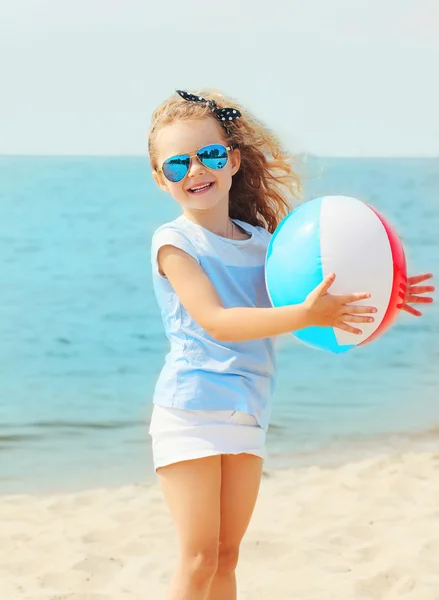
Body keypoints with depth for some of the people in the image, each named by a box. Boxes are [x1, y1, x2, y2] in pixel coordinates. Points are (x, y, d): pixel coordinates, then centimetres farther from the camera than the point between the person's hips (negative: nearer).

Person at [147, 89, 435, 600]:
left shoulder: (260, 241, 9)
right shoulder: (174, 241, -9)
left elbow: (302, 298, 16)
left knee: (227, 558, 12)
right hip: (191, 411, -6)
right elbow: (216, 322, -20)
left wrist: (372, 300, 2)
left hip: (247, 415, 6)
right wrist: (304, 314, -29)